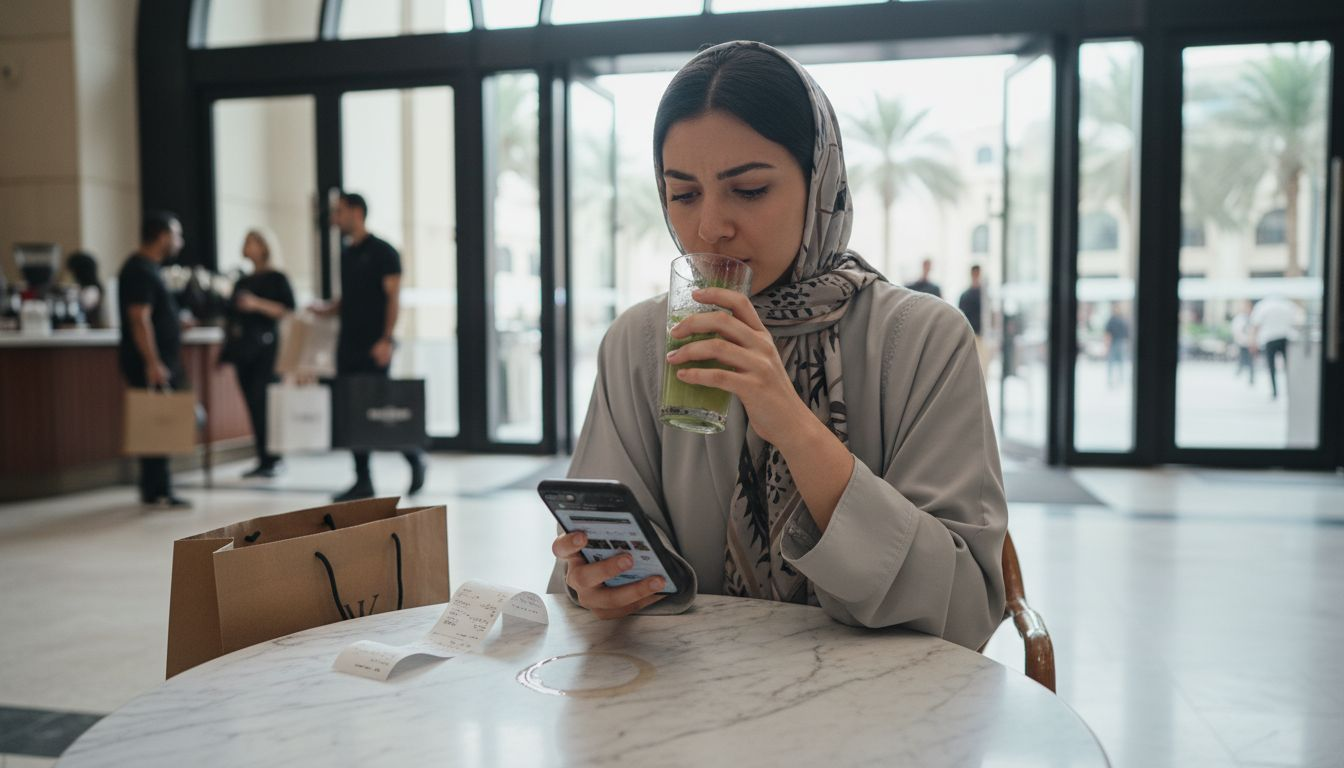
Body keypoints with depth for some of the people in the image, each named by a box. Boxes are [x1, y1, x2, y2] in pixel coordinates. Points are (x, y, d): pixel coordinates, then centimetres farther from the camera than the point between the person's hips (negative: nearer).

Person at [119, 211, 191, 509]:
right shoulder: (140, 271, -14)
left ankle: (154, 489, 20)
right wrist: (153, 363, -26)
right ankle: (157, 492, -2)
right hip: (149, 364, -10)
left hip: (161, 363, 10)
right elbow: (139, 319, -22)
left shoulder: (147, 268, 17)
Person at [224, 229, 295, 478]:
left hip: (265, 348, -6)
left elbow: (289, 310, -11)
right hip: (242, 349, 6)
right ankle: (263, 460, 7)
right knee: (253, 405, 3)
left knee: (264, 402, -13)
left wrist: (258, 304, -19)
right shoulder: (242, 282, 19)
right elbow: (232, 316, 22)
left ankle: (273, 460, -7)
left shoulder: (277, 278, 0)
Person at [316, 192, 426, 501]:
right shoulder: (346, 253, 16)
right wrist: (326, 308, 3)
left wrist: (386, 340, -20)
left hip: (373, 346, -7)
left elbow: (393, 297, -12)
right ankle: (363, 481, 11)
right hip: (348, 344, 7)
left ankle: (415, 457, 16)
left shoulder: (382, 251, -6)